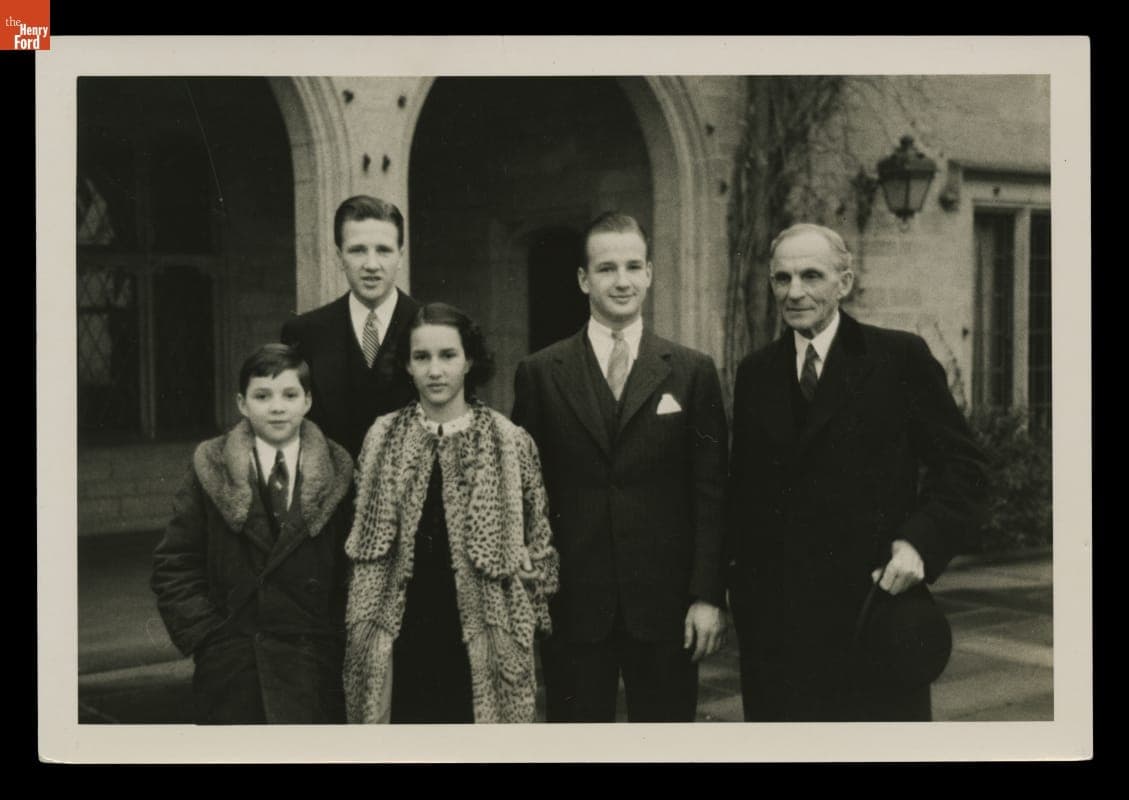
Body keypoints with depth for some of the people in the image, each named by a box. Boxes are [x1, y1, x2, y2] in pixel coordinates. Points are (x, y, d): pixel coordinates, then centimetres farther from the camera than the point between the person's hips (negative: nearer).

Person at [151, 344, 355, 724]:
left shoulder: (336, 474, 3)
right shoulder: (212, 470, 2)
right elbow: (172, 565, 4)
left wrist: (338, 637, -3)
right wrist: (202, 632, -4)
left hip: (312, 664, 0)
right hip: (231, 664, 0)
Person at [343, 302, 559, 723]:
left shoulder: (510, 442, -1)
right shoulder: (382, 439, 5)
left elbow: (537, 546, 4)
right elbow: (362, 542, 13)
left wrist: (523, 620, 2)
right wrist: (361, 624, 11)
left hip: (480, 644, -1)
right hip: (398, 645, 2)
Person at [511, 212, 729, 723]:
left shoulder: (692, 372, 4)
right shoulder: (540, 374, 4)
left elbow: (710, 492, 2)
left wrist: (708, 595, -4)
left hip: (664, 604, 0)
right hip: (571, 604, 0)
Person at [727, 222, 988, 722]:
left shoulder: (902, 358, -1)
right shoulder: (756, 374, 11)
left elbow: (961, 467, -1)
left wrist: (921, 543, -16)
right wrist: (740, 586, 7)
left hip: (876, 595, -3)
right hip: (775, 616, 3)